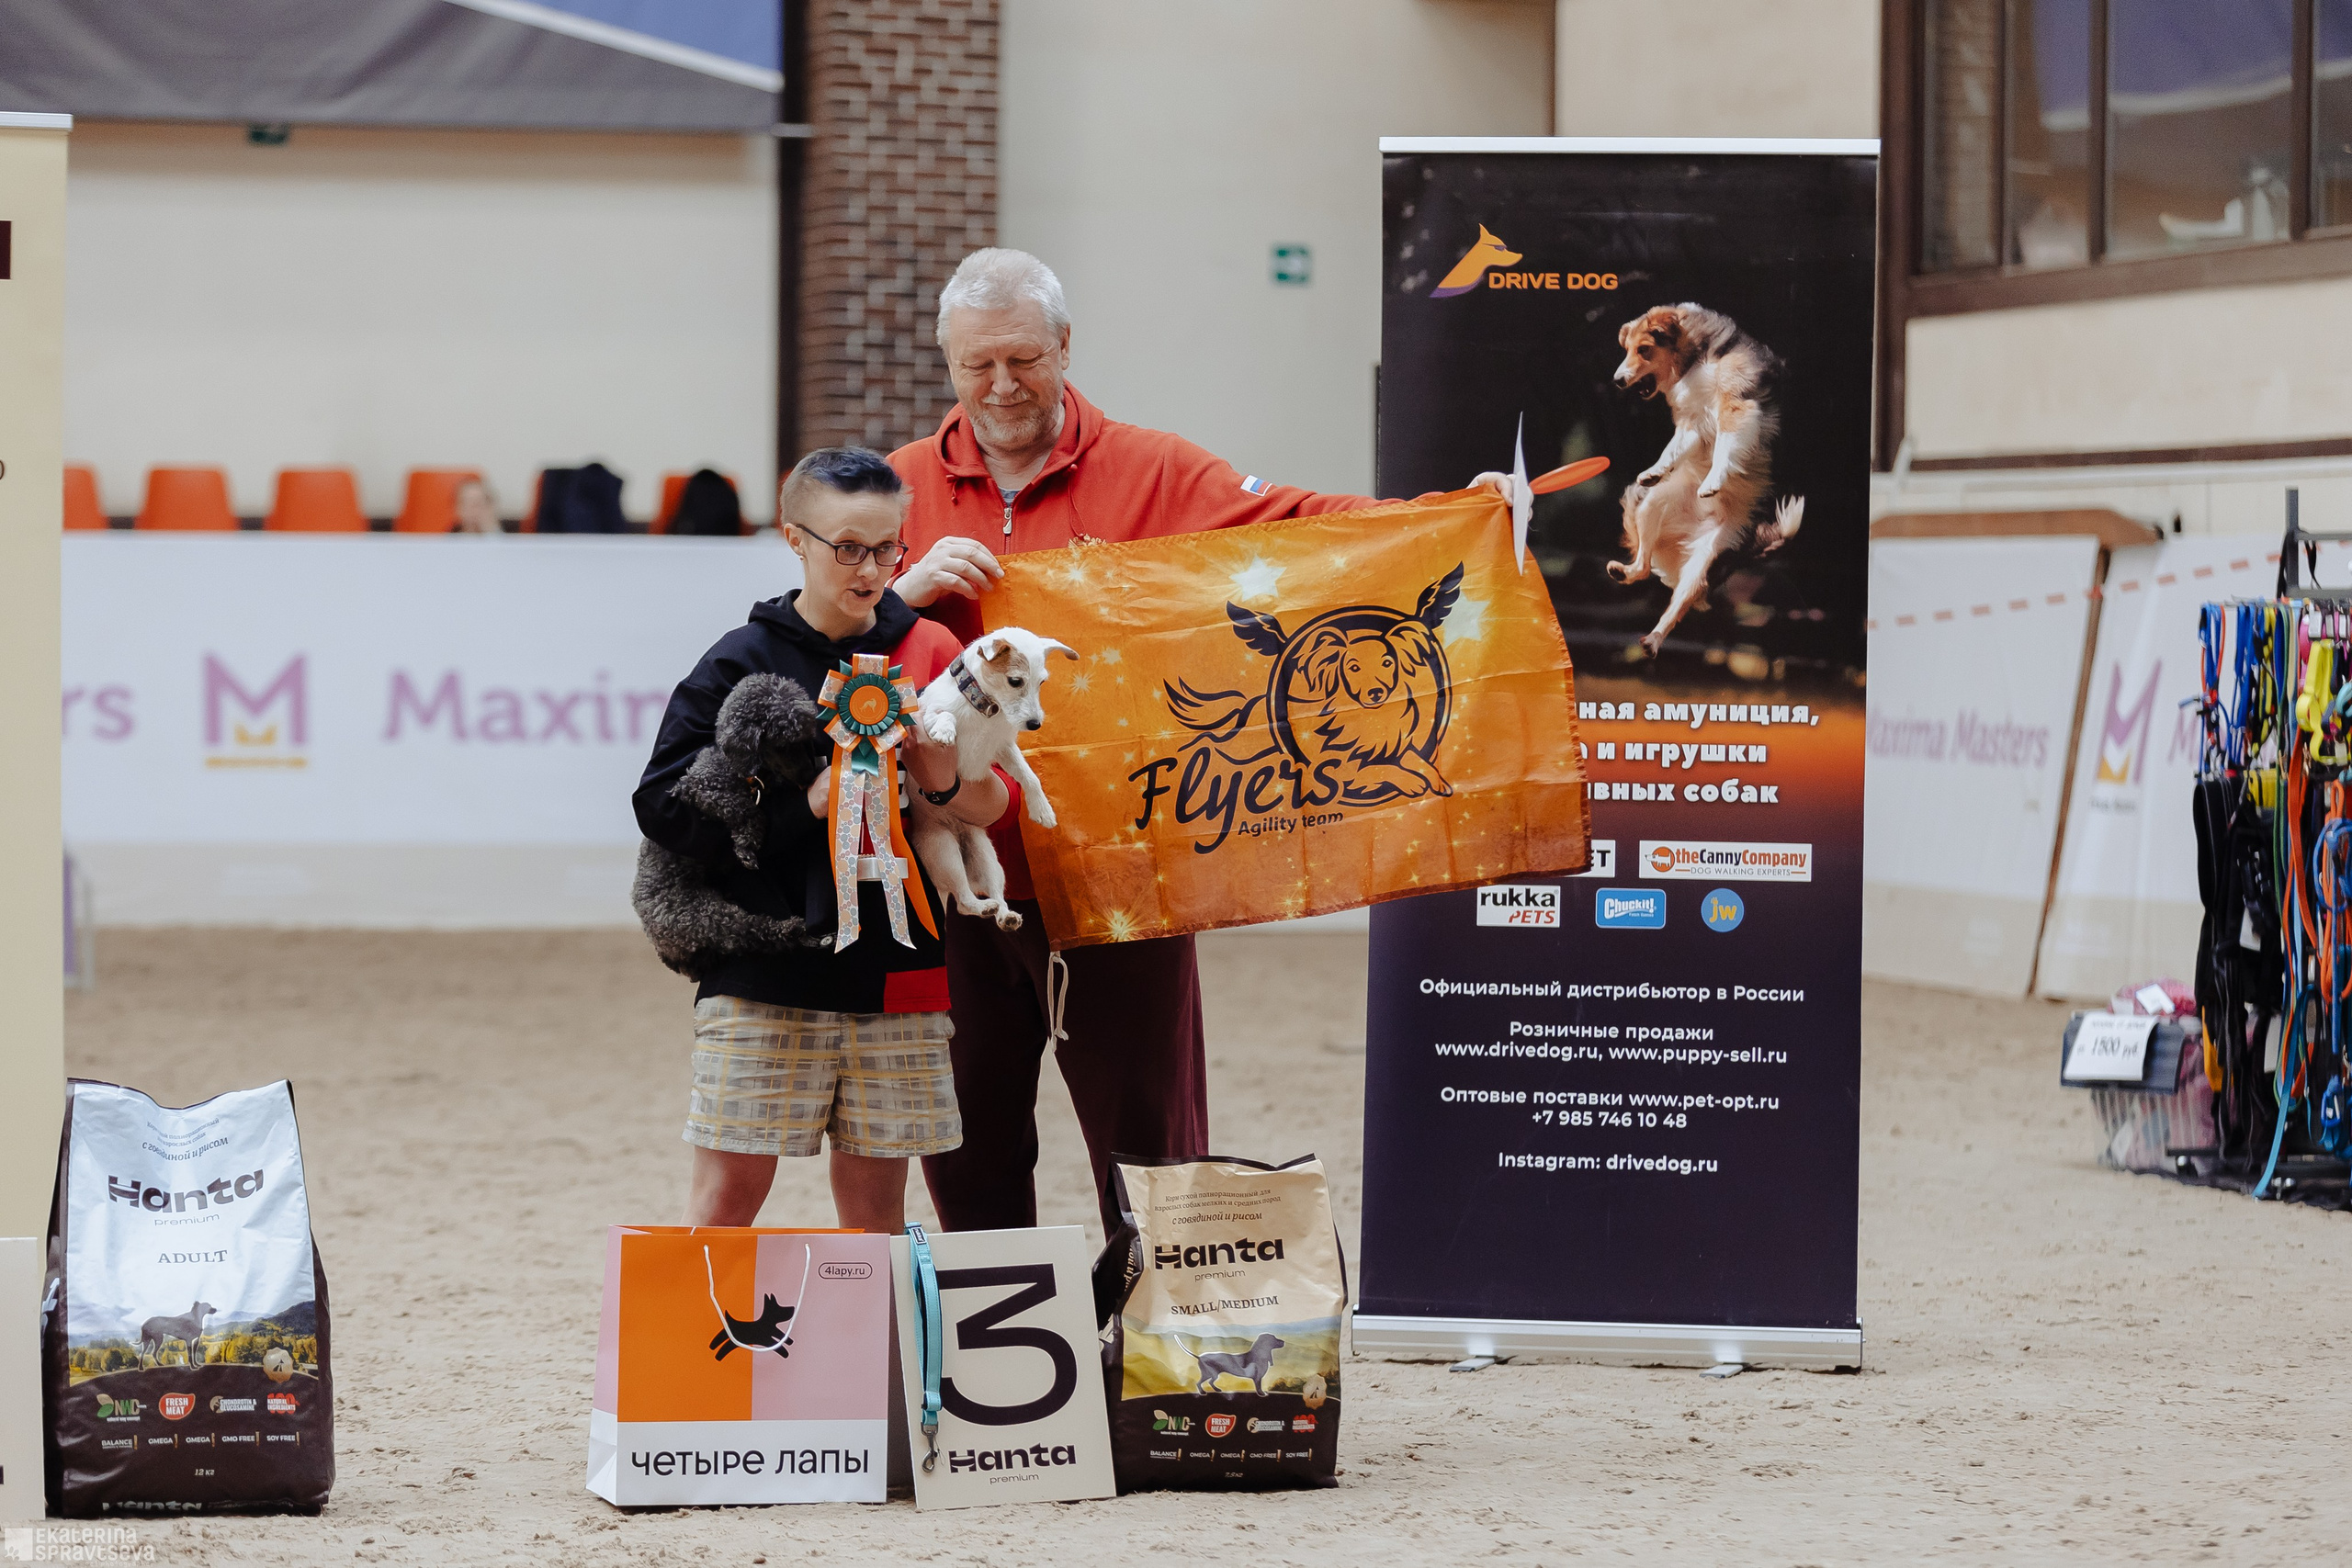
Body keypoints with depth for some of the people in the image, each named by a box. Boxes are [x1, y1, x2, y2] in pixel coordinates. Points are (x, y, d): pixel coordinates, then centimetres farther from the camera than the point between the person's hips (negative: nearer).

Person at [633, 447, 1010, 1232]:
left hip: (894, 973, 3)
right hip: (764, 971, -2)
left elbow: (994, 807, 9)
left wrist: (944, 781, -13)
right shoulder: (743, 662, -1)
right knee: (728, 1192, -4)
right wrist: (806, 805, -17)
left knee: (875, 1198, 7)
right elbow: (665, 810, -8)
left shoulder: (929, 652, 7)